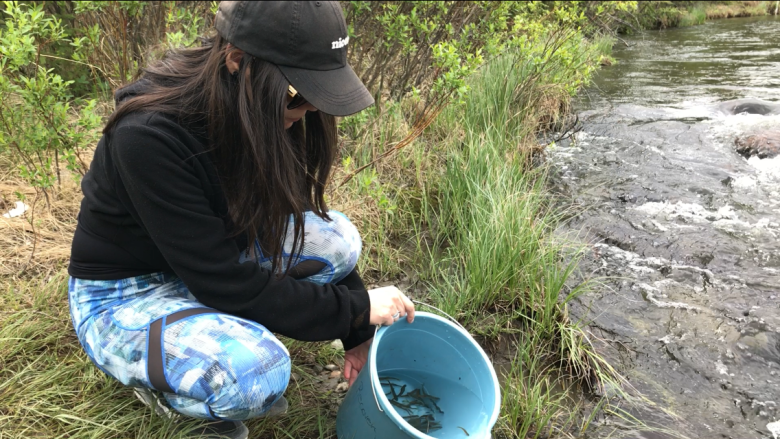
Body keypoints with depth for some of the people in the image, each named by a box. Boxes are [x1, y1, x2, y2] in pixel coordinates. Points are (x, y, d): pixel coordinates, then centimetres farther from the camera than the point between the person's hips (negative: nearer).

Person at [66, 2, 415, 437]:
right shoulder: (148, 137, -33)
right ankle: (156, 379, 1)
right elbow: (229, 286, -31)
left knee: (337, 239, -13)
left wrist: (358, 330, -6)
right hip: (125, 292, -6)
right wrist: (357, 308, -23)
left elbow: (295, 220, -3)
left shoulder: (264, 116, -13)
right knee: (257, 370, -33)